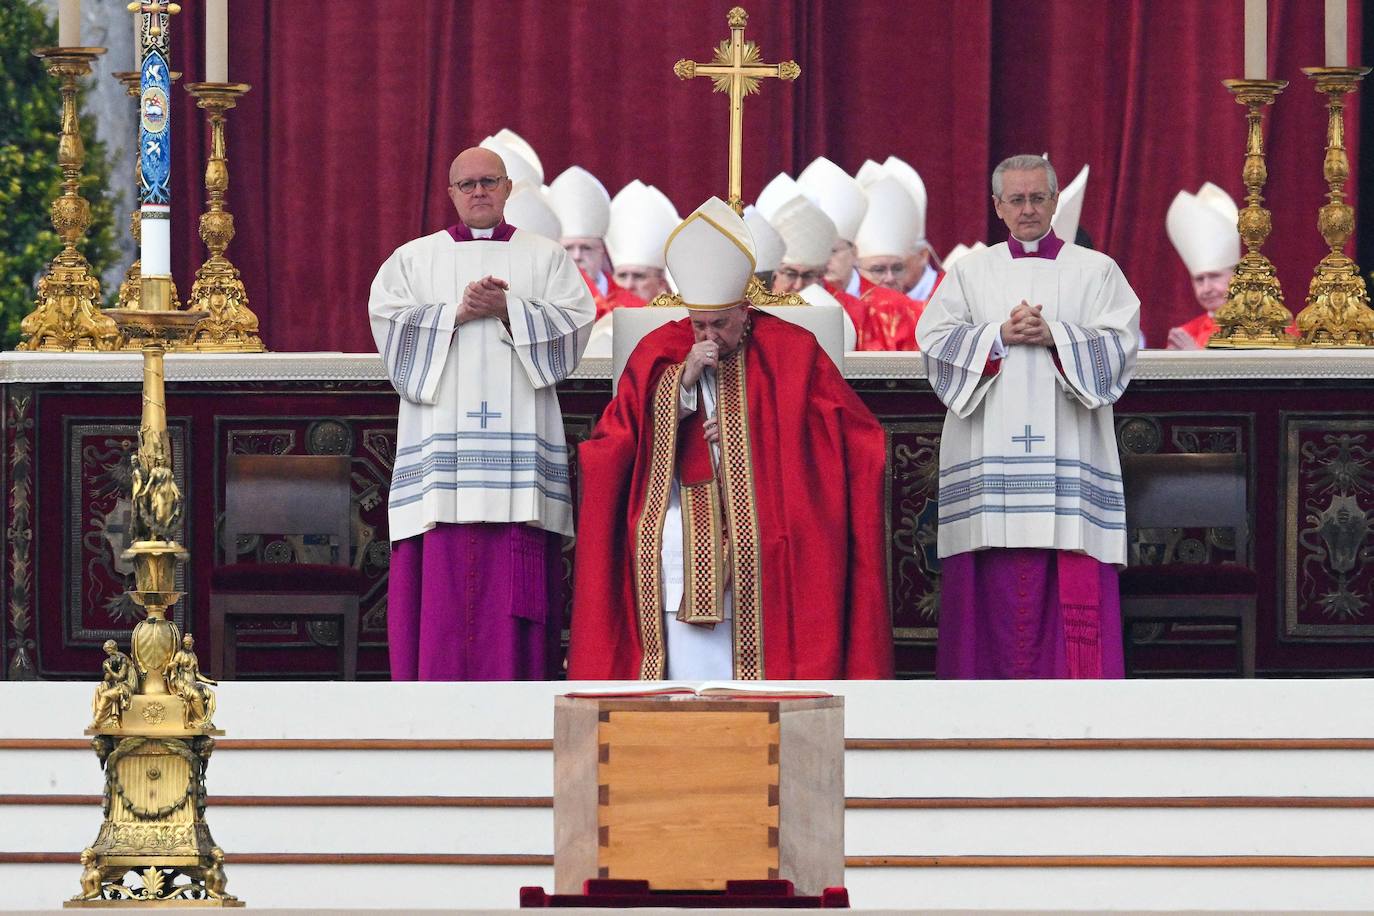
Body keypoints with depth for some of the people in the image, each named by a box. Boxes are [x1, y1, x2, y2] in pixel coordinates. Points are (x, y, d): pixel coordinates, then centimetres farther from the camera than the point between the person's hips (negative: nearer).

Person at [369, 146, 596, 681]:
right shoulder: (414, 259, 16)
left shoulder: (546, 257, 15)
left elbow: (574, 319, 2)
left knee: (514, 572, -6)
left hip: (519, 433, 0)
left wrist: (509, 311, -11)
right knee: (443, 571, -7)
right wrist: (457, 313, -10)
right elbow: (390, 323, 1)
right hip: (441, 433, 0)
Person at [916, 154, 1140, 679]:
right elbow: (934, 338, 4)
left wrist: (1053, 336, -12)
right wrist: (1000, 336, -9)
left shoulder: (1096, 270, 11)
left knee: (1072, 575, -8)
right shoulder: (970, 272, 14)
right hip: (990, 450, 1)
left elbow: (1120, 341, 0)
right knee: (998, 575, -5)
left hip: (1066, 443, -1)